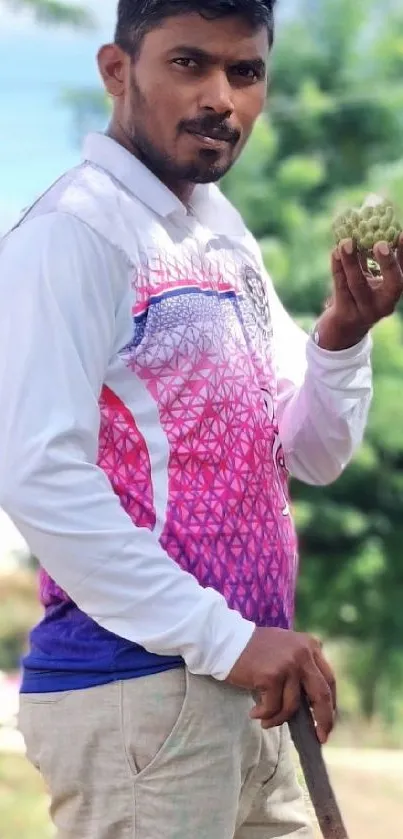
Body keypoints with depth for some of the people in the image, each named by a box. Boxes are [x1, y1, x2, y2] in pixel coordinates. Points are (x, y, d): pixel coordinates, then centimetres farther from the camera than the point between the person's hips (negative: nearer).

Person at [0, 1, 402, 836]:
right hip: (135, 694, -8)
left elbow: (313, 455, 14)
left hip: (239, 697, 8)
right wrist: (222, 636, -21)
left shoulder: (228, 236, 15)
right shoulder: (73, 233, -12)